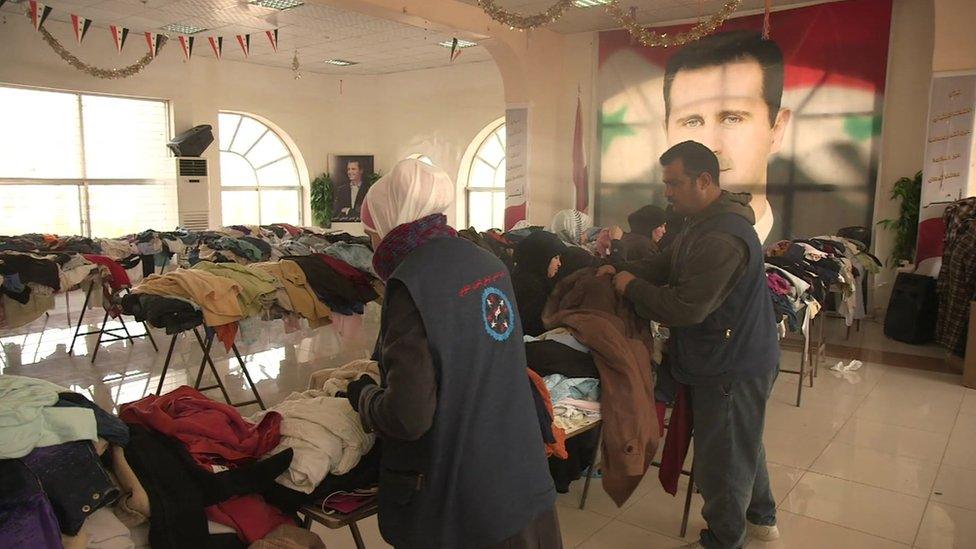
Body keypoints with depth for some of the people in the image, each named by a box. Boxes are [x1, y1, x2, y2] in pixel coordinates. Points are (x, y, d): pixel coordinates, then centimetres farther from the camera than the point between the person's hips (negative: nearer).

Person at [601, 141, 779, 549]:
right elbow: (668, 264, 12)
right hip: (738, 356, 11)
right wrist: (625, 271, -3)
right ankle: (760, 516, 47)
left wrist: (632, 288, -17)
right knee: (742, 441, 26)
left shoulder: (721, 239, -29)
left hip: (731, 368, -11)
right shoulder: (708, 222, 6)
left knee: (721, 457, 7)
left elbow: (686, 308, -30)